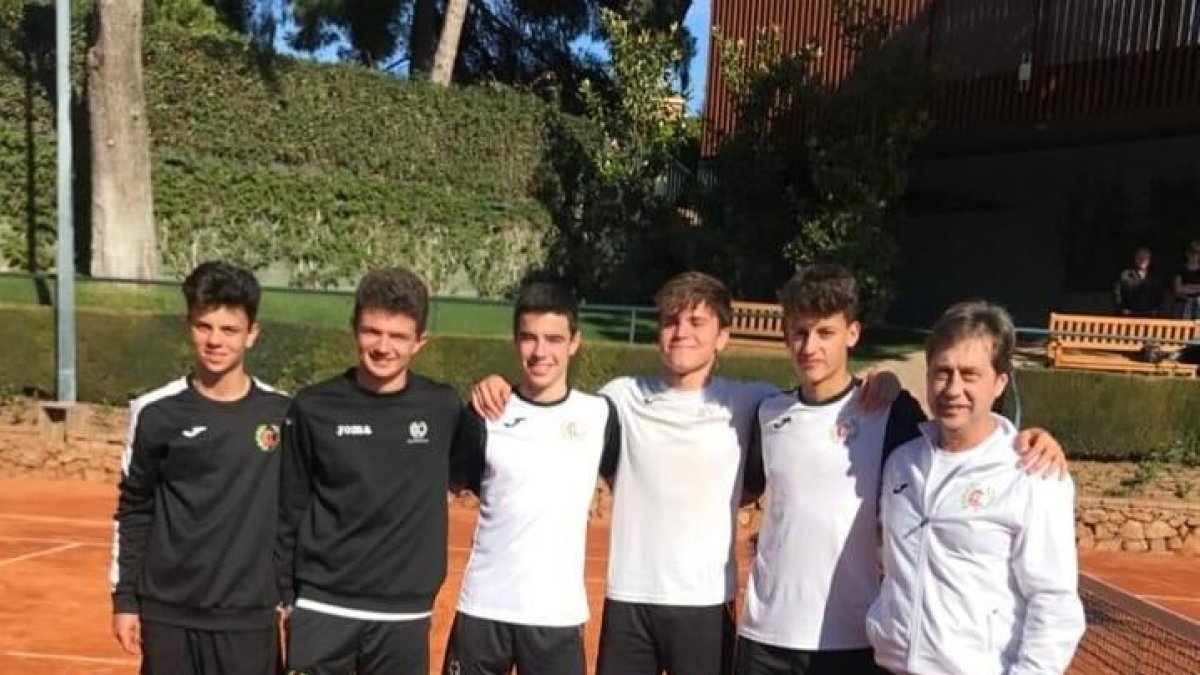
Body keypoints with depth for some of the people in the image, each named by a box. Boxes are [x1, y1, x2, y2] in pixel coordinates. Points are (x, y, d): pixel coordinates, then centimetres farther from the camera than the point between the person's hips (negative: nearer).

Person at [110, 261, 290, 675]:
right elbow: (133, 512, 4)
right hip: (168, 613, 0)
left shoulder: (281, 414, -2)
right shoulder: (155, 413, -4)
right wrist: (124, 597, 3)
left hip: (250, 614, 0)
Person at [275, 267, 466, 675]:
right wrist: (280, 595, 4)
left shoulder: (443, 408, -3)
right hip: (321, 608, -1)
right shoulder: (313, 407, -5)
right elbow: (287, 511, 3)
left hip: (404, 615, 1)